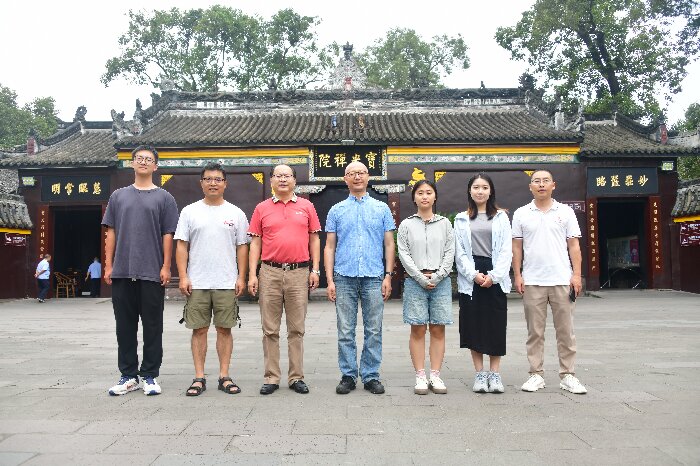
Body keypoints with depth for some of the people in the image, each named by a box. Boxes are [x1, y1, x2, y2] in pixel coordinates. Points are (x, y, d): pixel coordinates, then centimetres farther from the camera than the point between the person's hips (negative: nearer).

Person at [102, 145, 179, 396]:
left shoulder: (164, 198, 6)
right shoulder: (118, 196, 13)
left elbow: (168, 235, 1)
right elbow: (111, 233, 12)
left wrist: (166, 267, -7)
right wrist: (108, 265, 4)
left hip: (152, 273, -2)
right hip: (122, 272, 3)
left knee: (152, 327, 3)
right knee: (125, 326, 8)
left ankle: (150, 376, 14)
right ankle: (128, 375, 19)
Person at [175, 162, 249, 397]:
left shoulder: (235, 213, 6)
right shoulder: (190, 212, 5)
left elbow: (242, 247, 5)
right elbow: (181, 246, 2)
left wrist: (241, 277, -2)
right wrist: (183, 277, -7)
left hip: (227, 283, 0)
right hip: (197, 283, 0)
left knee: (224, 329, 5)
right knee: (199, 329, 5)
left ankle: (224, 376, 14)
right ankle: (199, 378, 14)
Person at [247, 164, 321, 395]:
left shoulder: (306, 206, 9)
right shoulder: (262, 209, 8)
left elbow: (314, 239, 9)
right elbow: (255, 243, 7)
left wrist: (315, 270, 0)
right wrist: (252, 274, -1)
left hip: (299, 273, 0)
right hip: (270, 273, 0)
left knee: (297, 329, 6)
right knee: (270, 330, 5)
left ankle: (296, 377, 16)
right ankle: (271, 378, 14)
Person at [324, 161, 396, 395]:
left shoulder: (381, 209, 10)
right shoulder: (336, 211, 11)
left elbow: (389, 244, 9)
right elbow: (329, 247, 8)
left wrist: (388, 276, -1)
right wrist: (330, 280, -1)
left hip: (374, 278, 0)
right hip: (344, 278, 0)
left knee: (374, 331, 4)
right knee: (345, 331, 4)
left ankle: (371, 376, 14)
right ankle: (348, 376, 14)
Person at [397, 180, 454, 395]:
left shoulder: (444, 223, 9)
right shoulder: (406, 225, 5)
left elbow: (449, 253, 4)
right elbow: (404, 255, -1)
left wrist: (437, 277, -8)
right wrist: (421, 278, -9)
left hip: (440, 281, 1)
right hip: (415, 281, -1)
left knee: (438, 329, 3)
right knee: (418, 329, 1)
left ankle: (435, 375, 10)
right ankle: (420, 376, 7)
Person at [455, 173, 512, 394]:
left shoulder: (501, 217, 8)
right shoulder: (461, 219, 9)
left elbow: (506, 250, 1)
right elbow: (460, 252, 4)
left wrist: (494, 276, -10)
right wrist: (474, 274, -10)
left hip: (495, 277, 0)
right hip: (470, 278, 0)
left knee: (496, 324, 0)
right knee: (474, 324, 2)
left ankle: (495, 373, 10)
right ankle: (480, 374, 11)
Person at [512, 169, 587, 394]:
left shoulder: (565, 212, 6)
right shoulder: (521, 214, 7)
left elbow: (574, 246, 5)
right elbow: (517, 247, 7)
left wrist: (576, 275, -3)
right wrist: (517, 275, 0)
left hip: (562, 280, 0)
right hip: (532, 281, 0)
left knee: (565, 331, 5)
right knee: (535, 331, 6)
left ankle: (567, 375, 14)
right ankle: (536, 374, 14)